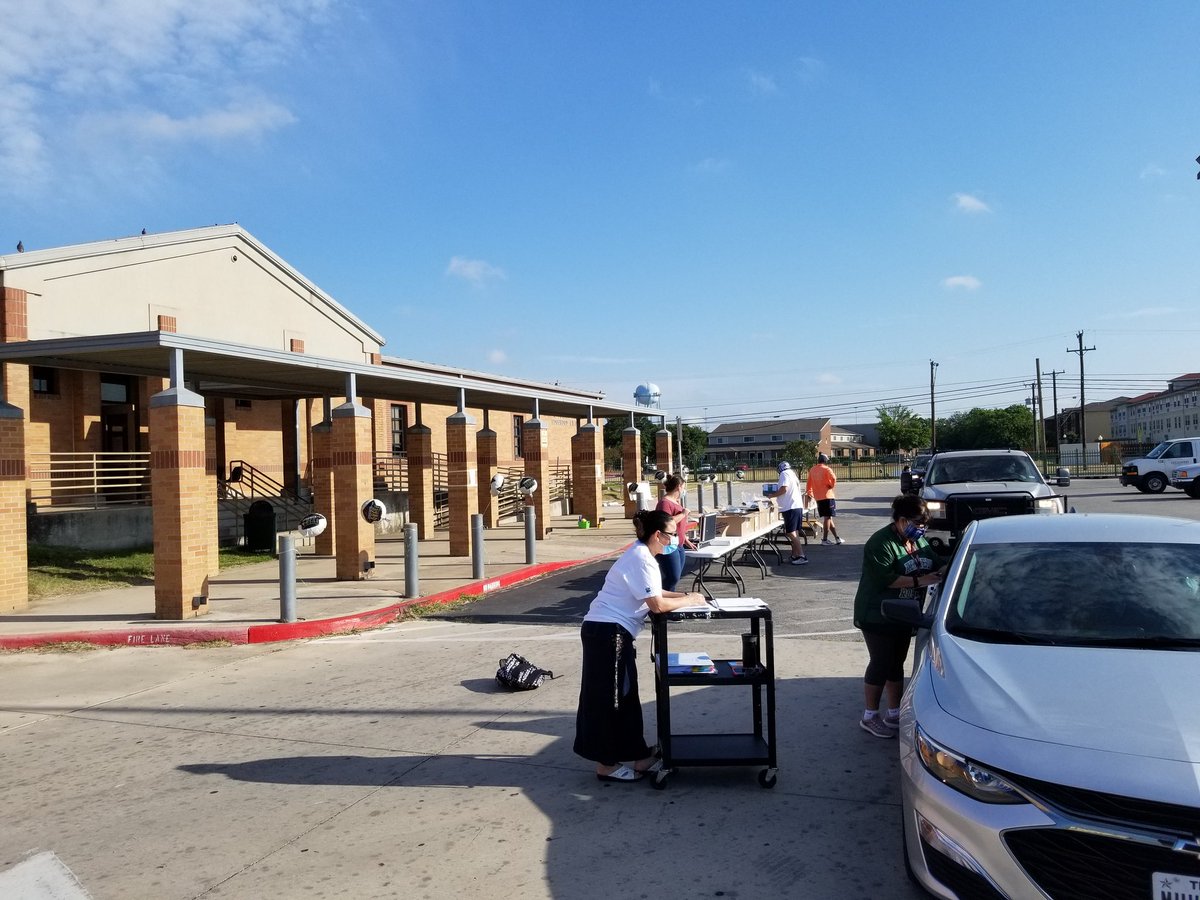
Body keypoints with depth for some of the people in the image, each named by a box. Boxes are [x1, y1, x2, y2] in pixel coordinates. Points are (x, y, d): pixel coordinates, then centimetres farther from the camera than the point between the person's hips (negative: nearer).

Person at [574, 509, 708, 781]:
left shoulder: (641, 555, 13)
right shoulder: (641, 560, -18)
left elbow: (653, 593, 20)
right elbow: (657, 604, -21)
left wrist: (684, 596, 8)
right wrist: (688, 601, -7)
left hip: (611, 632, 10)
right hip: (607, 632, -10)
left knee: (624, 695, 14)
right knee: (607, 697, 0)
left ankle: (638, 756, 23)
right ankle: (606, 765, 10)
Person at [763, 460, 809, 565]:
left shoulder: (784, 474, -9)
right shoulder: (792, 473, 20)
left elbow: (784, 489, -21)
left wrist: (772, 495, -8)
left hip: (790, 507, -10)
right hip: (798, 506, 10)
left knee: (790, 533, -9)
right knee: (794, 532, 15)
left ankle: (801, 556, -13)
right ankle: (795, 555, 21)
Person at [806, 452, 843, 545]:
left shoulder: (812, 470, 11)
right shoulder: (826, 469, -6)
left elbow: (809, 483, 16)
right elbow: (833, 478, -23)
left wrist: (809, 493, 29)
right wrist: (832, 485, -6)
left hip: (818, 497, 6)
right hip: (827, 496, -6)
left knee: (827, 517, 11)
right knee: (828, 518, -2)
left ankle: (836, 538, 14)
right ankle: (824, 539, -4)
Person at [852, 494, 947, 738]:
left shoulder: (919, 540, 7)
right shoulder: (881, 543, -20)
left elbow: (936, 562, 12)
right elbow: (884, 578, -28)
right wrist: (919, 581, -28)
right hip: (877, 616, -8)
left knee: (896, 664, 15)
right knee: (880, 665, -1)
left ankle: (894, 714, 27)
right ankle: (869, 717, 12)